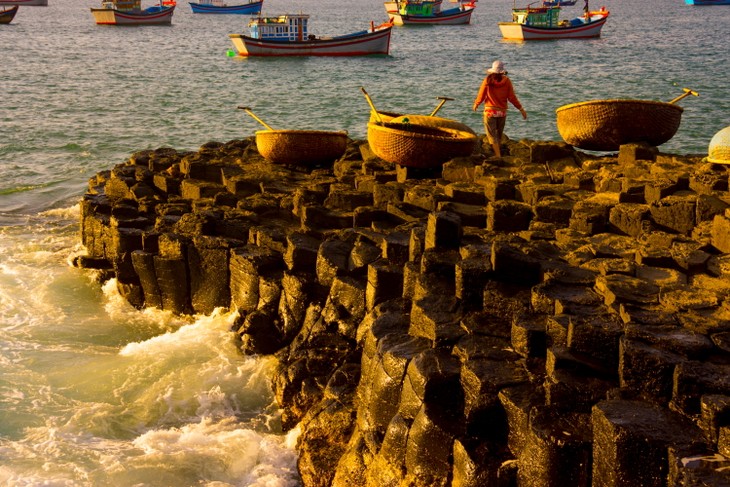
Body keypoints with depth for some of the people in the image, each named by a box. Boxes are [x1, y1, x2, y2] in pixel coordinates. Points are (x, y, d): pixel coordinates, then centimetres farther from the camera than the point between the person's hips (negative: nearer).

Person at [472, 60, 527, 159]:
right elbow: (512, 97, -7)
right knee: (499, 134, 20)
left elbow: (481, 96, -3)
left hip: (490, 110, -2)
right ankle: (498, 151, 36)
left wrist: (476, 104, 17)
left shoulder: (487, 81, -9)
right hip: (502, 111, 2)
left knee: (492, 135, 2)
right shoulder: (506, 81, -6)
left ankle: (498, 156, -9)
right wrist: (521, 109, 1)